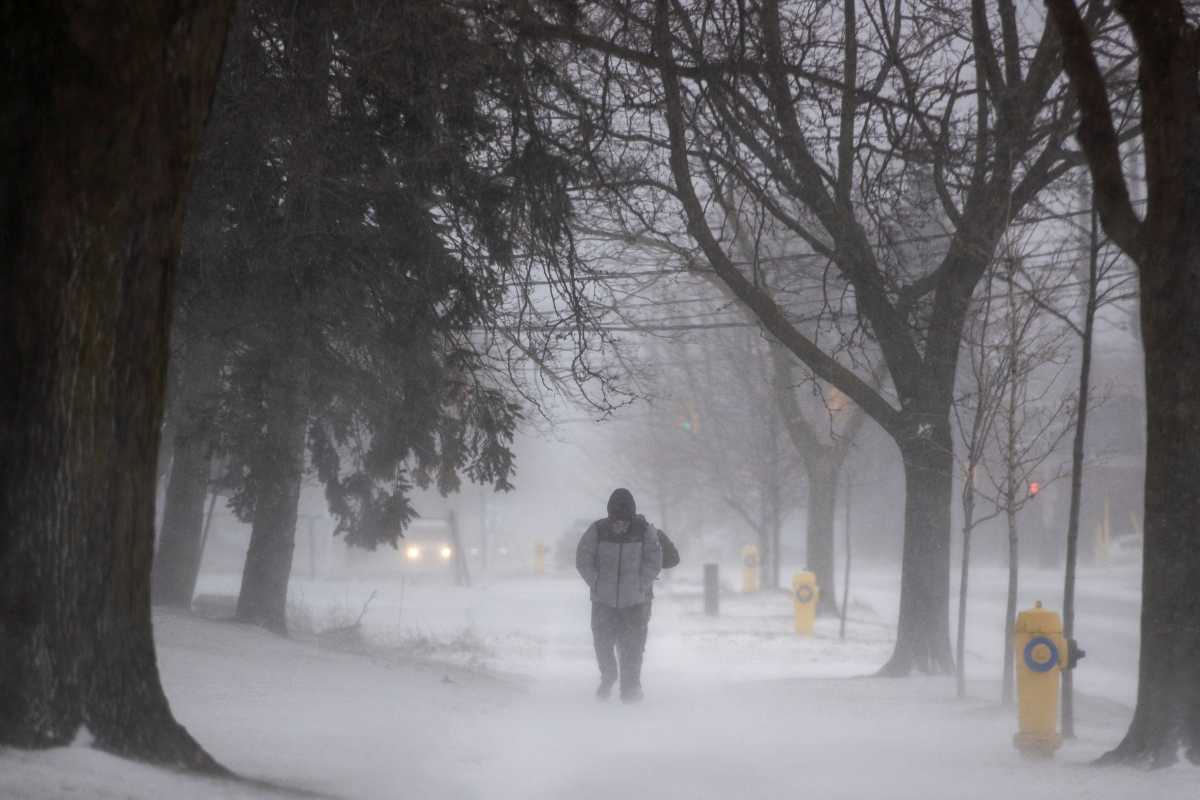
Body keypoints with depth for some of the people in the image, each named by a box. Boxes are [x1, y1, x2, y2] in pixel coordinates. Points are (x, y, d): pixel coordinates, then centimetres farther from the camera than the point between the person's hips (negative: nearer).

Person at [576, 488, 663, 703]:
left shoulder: (645, 531, -7)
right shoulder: (598, 530, -7)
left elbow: (653, 563, -4)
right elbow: (583, 560, -3)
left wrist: (639, 587, -11)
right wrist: (597, 586, -10)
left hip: (635, 600, -1)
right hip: (604, 600, 1)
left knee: (632, 646, -2)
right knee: (602, 641, 1)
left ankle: (631, 688, 10)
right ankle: (608, 677, 28)